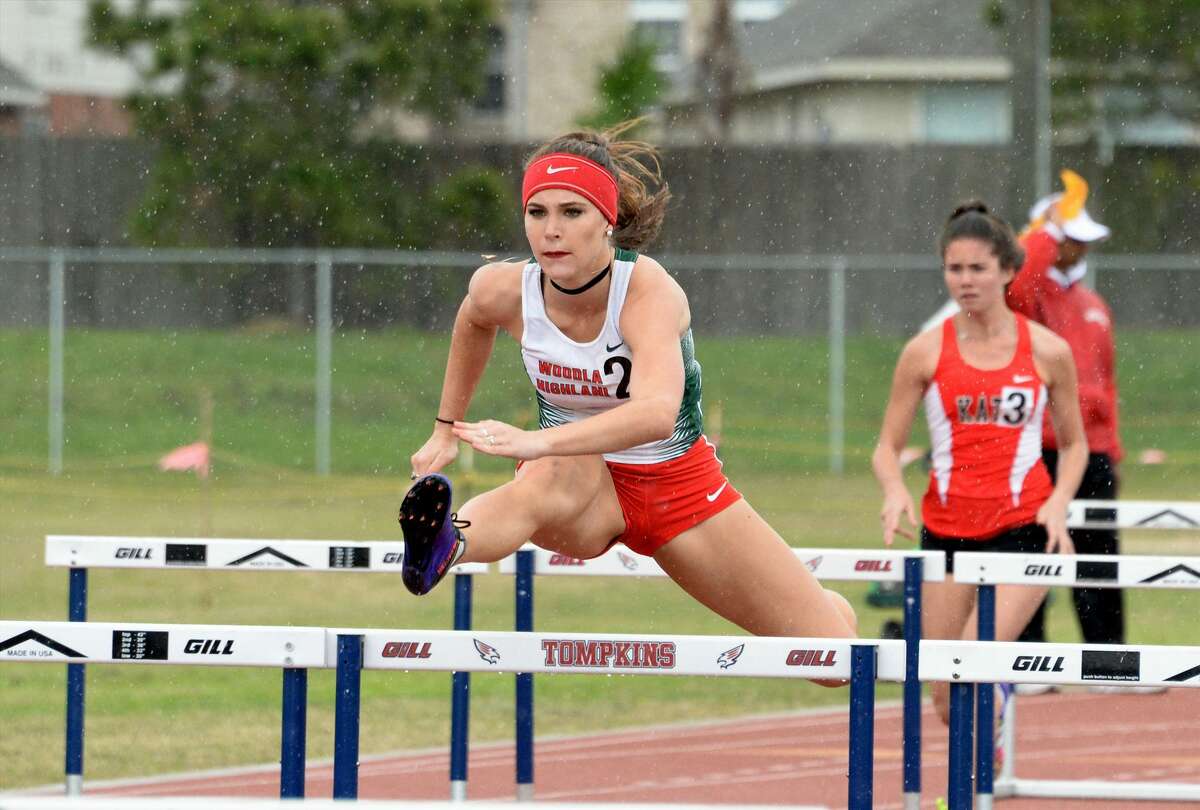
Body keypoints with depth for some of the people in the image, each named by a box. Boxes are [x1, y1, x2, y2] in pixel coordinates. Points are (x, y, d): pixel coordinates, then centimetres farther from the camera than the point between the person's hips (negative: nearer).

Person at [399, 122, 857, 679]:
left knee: (833, 653, 0)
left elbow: (657, 412, -47)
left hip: (677, 483, -1)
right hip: (582, 479, 1)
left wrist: (539, 442, -60)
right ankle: (441, 548, -74)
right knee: (549, 481, -41)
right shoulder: (503, 290, -14)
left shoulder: (649, 291, -28)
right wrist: (446, 428, 17)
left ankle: (824, 607, 38)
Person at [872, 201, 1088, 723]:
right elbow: (887, 447, 6)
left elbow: (1074, 444, 12)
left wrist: (1058, 503, -6)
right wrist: (895, 490, -16)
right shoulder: (925, 352, 2)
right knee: (948, 698, 6)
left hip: (1022, 529, -2)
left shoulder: (1047, 352, 0)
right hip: (946, 531, 2)